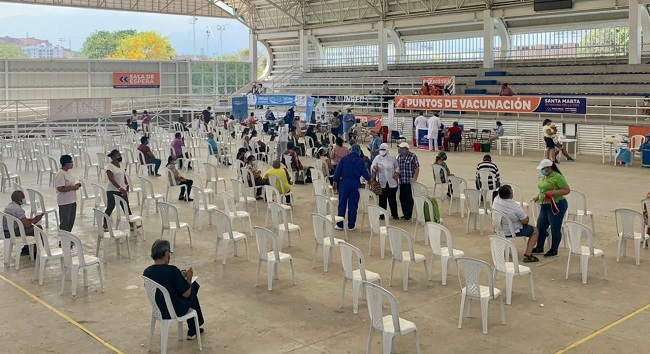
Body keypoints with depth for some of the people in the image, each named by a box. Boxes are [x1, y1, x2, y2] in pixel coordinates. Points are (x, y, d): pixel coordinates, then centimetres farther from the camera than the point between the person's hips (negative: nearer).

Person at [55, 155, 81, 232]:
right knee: (65, 221, 0)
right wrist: (73, 187, -20)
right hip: (64, 202, -10)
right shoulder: (60, 174, -20)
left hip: (72, 200, 10)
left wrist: (75, 185, 4)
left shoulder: (68, 172, 10)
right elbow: (60, 188, -25)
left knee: (71, 220, 17)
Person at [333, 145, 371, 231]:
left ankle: (340, 225, 10)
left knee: (342, 204, 7)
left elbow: (337, 171, -1)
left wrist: (335, 182, 5)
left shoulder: (344, 159, 1)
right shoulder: (361, 161, 0)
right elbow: (365, 174, -2)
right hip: (355, 184, 0)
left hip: (344, 183, 0)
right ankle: (351, 226, 10)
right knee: (353, 205, 6)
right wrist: (369, 178, 19)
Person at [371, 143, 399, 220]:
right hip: (382, 183, 0)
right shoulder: (377, 158, 3)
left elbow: (397, 167, 12)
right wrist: (374, 167, -27)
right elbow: (372, 166, -4)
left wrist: (397, 173, -6)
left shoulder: (392, 158, 5)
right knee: (382, 199, 2)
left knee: (392, 199, 4)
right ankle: (382, 214, 13)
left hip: (392, 183, 0)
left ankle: (395, 214, 15)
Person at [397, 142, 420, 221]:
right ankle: (405, 214, 21)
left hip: (409, 181, -6)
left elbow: (417, 168, -8)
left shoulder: (412, 156, -6)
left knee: (409, 198, 0)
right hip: (401, 181, 6)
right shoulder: (399, 157, 10)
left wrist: (414, 178, -15)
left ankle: (408, 215, 6)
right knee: (402, 198, 9)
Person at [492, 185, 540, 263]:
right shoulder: (515, 207, -30)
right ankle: (527, 255, 5)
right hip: (513, 232, -7)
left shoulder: (496, 200, -14)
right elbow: (525, 221, -18)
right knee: (535, 231, 12)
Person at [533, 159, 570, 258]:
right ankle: (539, 248, 25)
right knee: (540, 227, 12)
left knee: (555, 229, 2)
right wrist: (538, 197, 12)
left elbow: (567, 190, -17)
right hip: (545, 205, 9)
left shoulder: (557, 177, -14)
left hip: (556, 206, -9)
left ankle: (554, 250, 13)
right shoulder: (544, 177, 13)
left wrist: (552, 192, -25)